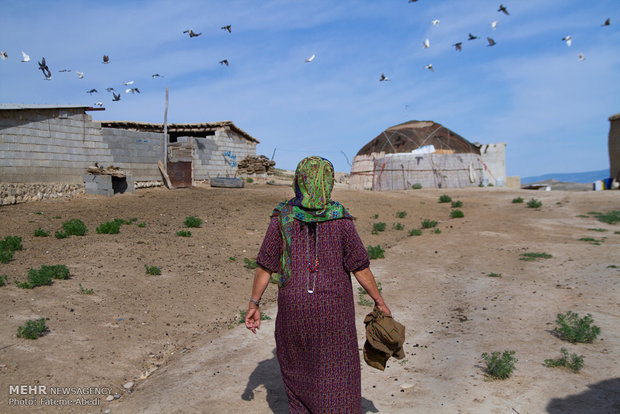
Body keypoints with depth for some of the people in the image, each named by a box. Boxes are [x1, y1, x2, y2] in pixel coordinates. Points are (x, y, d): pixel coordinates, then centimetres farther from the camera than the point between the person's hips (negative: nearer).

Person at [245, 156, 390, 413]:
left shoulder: (282, 217, -7)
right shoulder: (340, 219, -11)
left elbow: (265, 265, -5)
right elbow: (360, 267, -8)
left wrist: (254, 304, 4)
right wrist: (379, 302, 3)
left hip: (294, 306, 2)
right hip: (333, 308, -1)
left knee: (295, 362, 24)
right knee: (337, 377, 11)